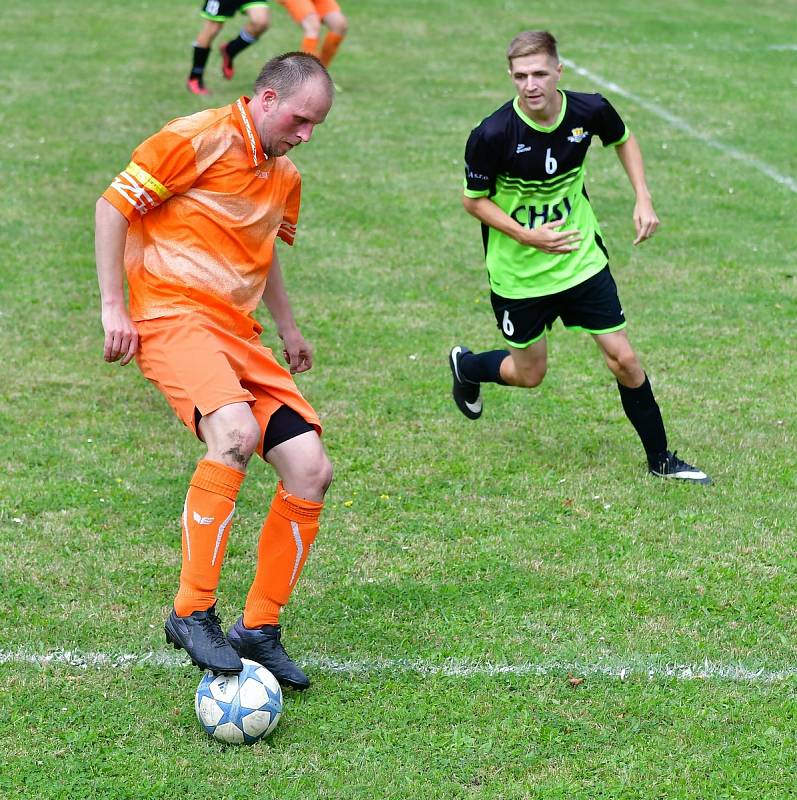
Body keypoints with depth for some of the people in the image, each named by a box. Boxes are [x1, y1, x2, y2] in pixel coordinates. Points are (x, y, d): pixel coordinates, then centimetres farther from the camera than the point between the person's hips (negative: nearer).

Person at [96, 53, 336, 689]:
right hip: (173, 317, -8)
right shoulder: (200, 138, -7)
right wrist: (113, 307, -10)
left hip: (239, 333, 8)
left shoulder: (286, 178, 18)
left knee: (311, 469, -6)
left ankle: (259, 630, 8)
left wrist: (288, 329, 30)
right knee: (237, 432, -34)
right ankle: (192, 613, -24)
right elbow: (113, 204, -5)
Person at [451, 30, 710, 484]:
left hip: (582, 259, 2)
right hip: (518, 272, -2)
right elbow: (473, 200, -11)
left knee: (623, 359, 2)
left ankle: (660, 459, 20)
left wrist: (643, 199, -3)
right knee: (529, 375, 12)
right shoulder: (492, 135, -25)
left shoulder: (590, 111, -15)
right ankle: (465, 366, 45)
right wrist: (527, 236, -24)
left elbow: (623, 139, 9)